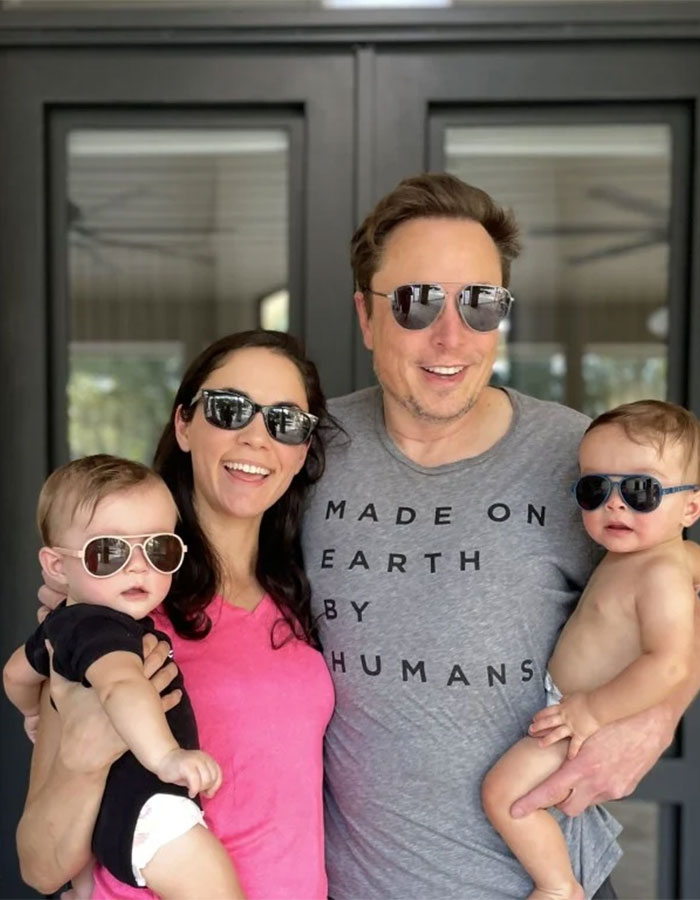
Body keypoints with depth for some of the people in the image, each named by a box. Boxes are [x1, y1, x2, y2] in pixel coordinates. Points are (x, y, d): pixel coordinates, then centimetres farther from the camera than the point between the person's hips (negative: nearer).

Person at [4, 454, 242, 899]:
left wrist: (36, 713, 43)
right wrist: (165, 755, -61)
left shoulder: (64, 622, 5)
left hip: (103, 809, 11)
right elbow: (120, 684, -48)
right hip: (142, 813, -11)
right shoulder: (100, 629, -25)